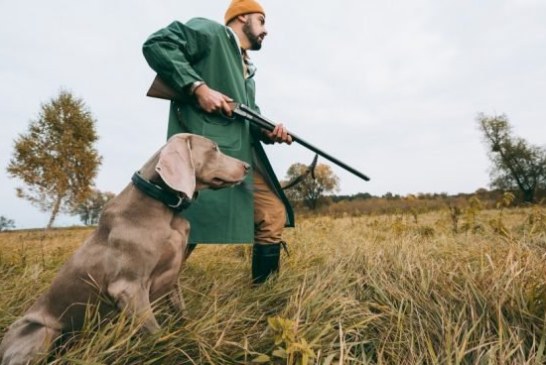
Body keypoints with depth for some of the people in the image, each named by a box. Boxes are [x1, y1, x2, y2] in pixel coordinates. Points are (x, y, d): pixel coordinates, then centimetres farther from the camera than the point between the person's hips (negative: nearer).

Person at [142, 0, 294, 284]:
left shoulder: (246, 71, 30)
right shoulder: (210, 31, 6)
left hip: (244, 154, 9)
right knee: (188, 224, -15)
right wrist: (198, 87, -16)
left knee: (274, 214, 8)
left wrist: (269, 131, 1)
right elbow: (156, 44, -6)